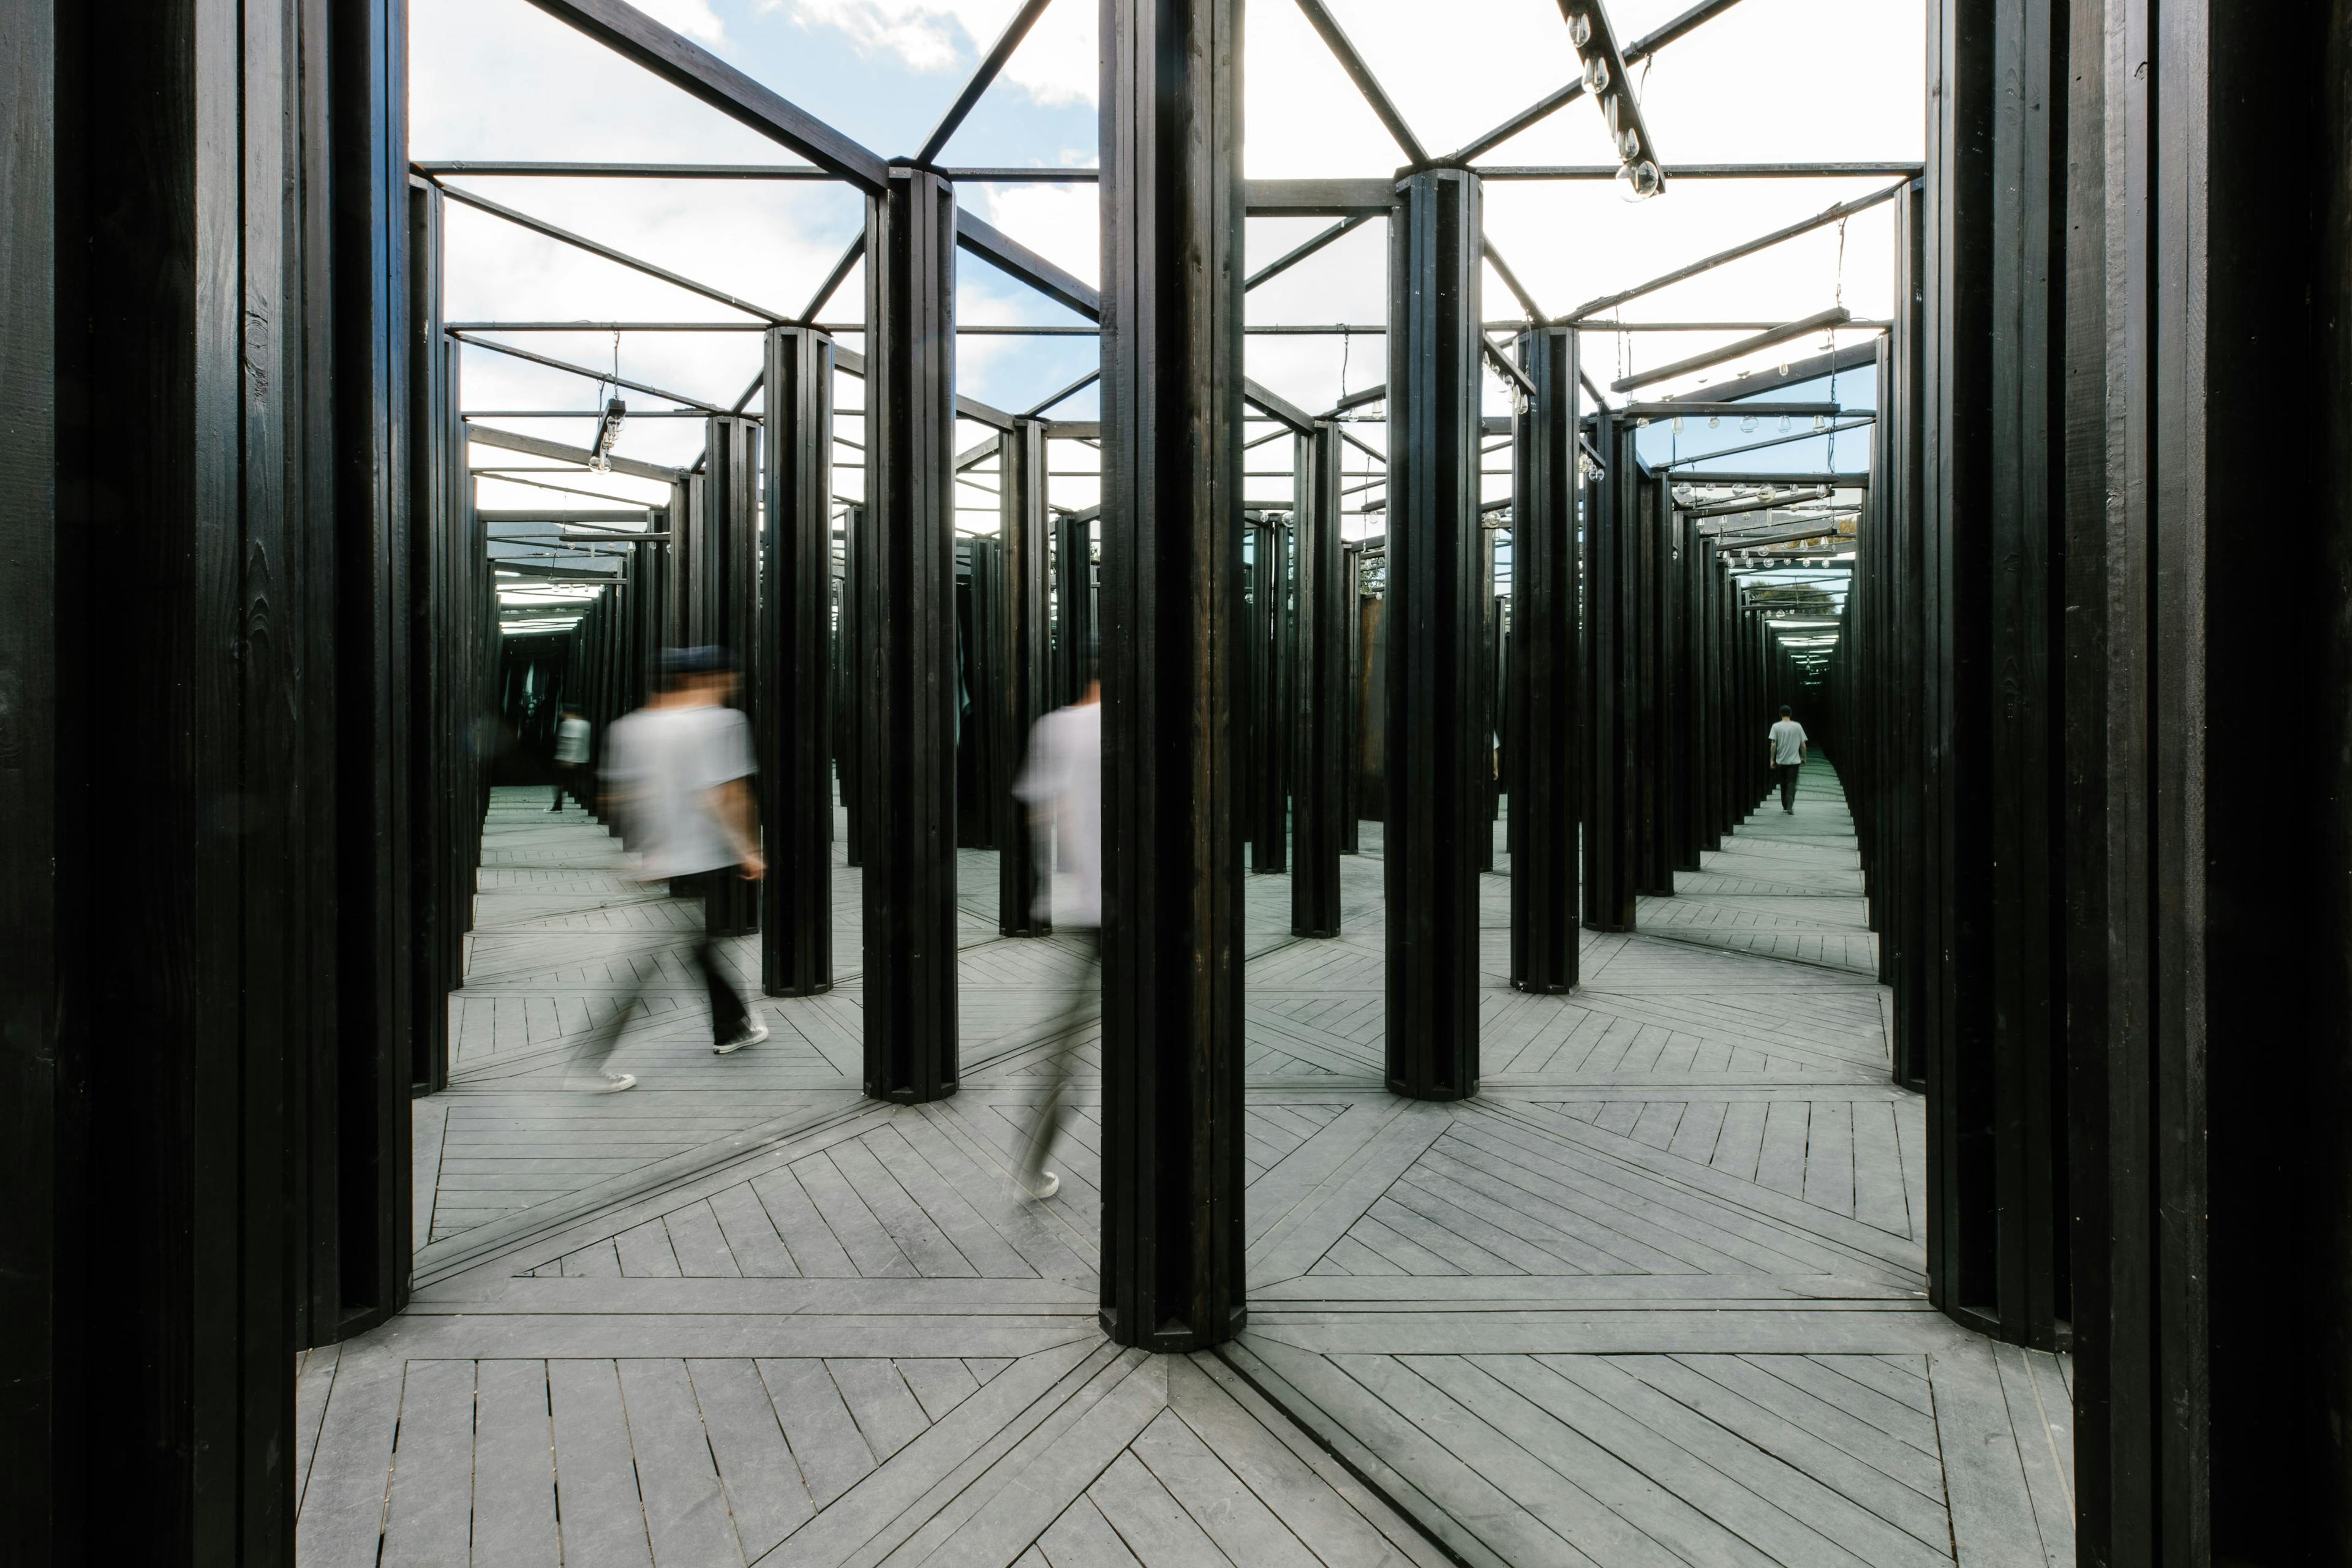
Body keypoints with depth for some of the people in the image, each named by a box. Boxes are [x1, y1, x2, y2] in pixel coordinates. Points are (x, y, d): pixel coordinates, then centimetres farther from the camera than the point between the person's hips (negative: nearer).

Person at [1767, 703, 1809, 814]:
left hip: (1781, 761, 0)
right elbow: (1803, 745, 1)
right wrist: (1804, 758, 13)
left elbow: (1774, 744, -10)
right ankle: (1790, 806, -17)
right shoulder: (1797, 726, -1)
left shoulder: (1776, 726, -5)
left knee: (1783, 784, 15)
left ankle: (1785, 806, 24)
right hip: (1794, 761, 0)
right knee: (1792, 784, 0)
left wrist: (1772, 760, -6)